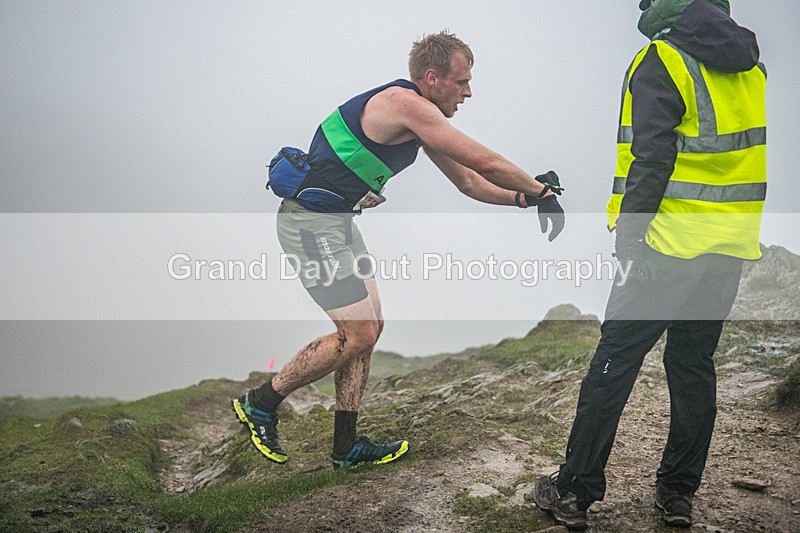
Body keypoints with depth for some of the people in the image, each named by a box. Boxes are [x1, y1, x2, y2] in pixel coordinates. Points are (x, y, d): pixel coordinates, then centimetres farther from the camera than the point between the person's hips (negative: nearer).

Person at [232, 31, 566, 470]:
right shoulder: (405, 103, -19)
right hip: (311, 222, -10)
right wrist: (537, 189, -3)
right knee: (357, 335, -7)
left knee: (369, 327, 10)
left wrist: (524, 198, 10)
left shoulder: (422, 120, 12)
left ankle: (346, 446, 18)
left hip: (335, 220, 10)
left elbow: (467, 181, 20)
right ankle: (260, 402, 9)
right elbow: (486, 162, -18)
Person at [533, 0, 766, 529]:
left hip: (670, 244, -7)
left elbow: (651, 158, -16)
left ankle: (574, 491, 5)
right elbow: (752, 151, 18)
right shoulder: (750, 67, 13)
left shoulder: (663, 61, -9)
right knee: (694, 366, 14)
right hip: (730, 247, 7)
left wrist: (628, 232, -13)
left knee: (614, 363, 0)